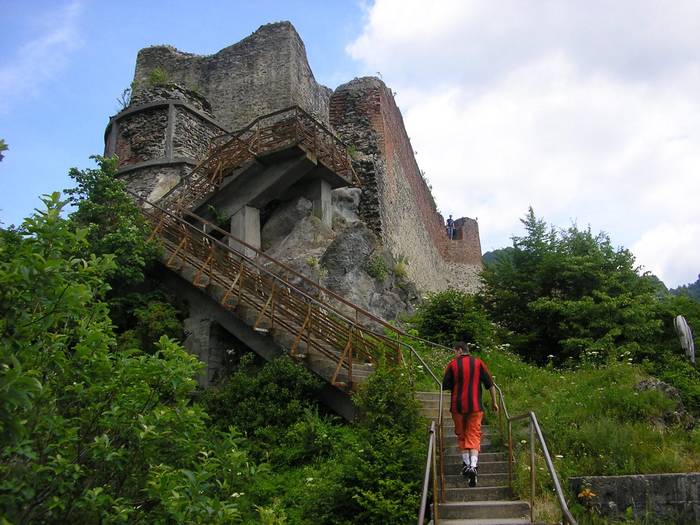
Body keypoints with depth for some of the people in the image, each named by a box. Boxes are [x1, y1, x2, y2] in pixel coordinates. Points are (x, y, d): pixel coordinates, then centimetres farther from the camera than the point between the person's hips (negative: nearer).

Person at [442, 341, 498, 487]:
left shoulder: (452, 364, -2)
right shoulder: (478, 363, 3)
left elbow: (445, 386, -1)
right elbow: (490, 384, 4)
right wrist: (494, 402, 12)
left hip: (458, 406, -1)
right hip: (475, 406, 1)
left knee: (461, 435, 16)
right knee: (474, 435, 2)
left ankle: (466, 464, 18)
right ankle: (473, 466, -15)